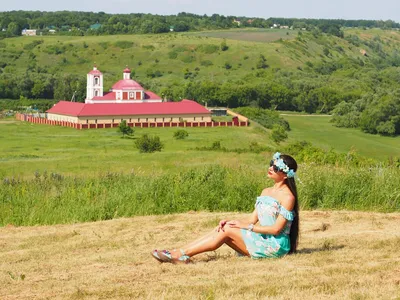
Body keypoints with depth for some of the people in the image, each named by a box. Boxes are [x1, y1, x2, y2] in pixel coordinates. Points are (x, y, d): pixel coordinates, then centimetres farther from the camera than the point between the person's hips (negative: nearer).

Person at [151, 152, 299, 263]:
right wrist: (231, 222, -6)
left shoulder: (287, 197, -11)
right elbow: (253, 219, 12)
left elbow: (276, 229, -16)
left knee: (227, 230, -19)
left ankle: (180, 254, -19)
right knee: (221, 229, -10)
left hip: (275, 246, -8)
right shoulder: (266, 192, 16)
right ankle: (178, 253, -18)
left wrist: (246, 226, -14)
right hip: (261, 241, 8)